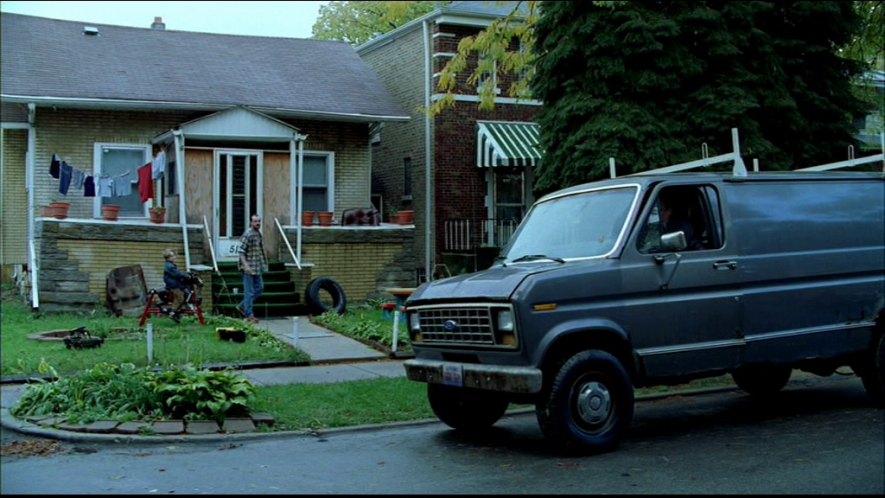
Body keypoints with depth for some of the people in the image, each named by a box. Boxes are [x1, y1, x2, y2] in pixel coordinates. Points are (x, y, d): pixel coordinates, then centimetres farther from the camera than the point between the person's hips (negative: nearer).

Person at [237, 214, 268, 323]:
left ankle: (242, 306, 24)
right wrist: (245, 265, -27)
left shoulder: (259, 233, 12)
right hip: (249, 268, -9)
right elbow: (241, 251, -19)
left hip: (257, 267, 9)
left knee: (259, 288, 13)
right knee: (249, 292, -3)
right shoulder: (247, 234, -16)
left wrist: (263, 264, 22)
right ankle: (249, 315, 4)